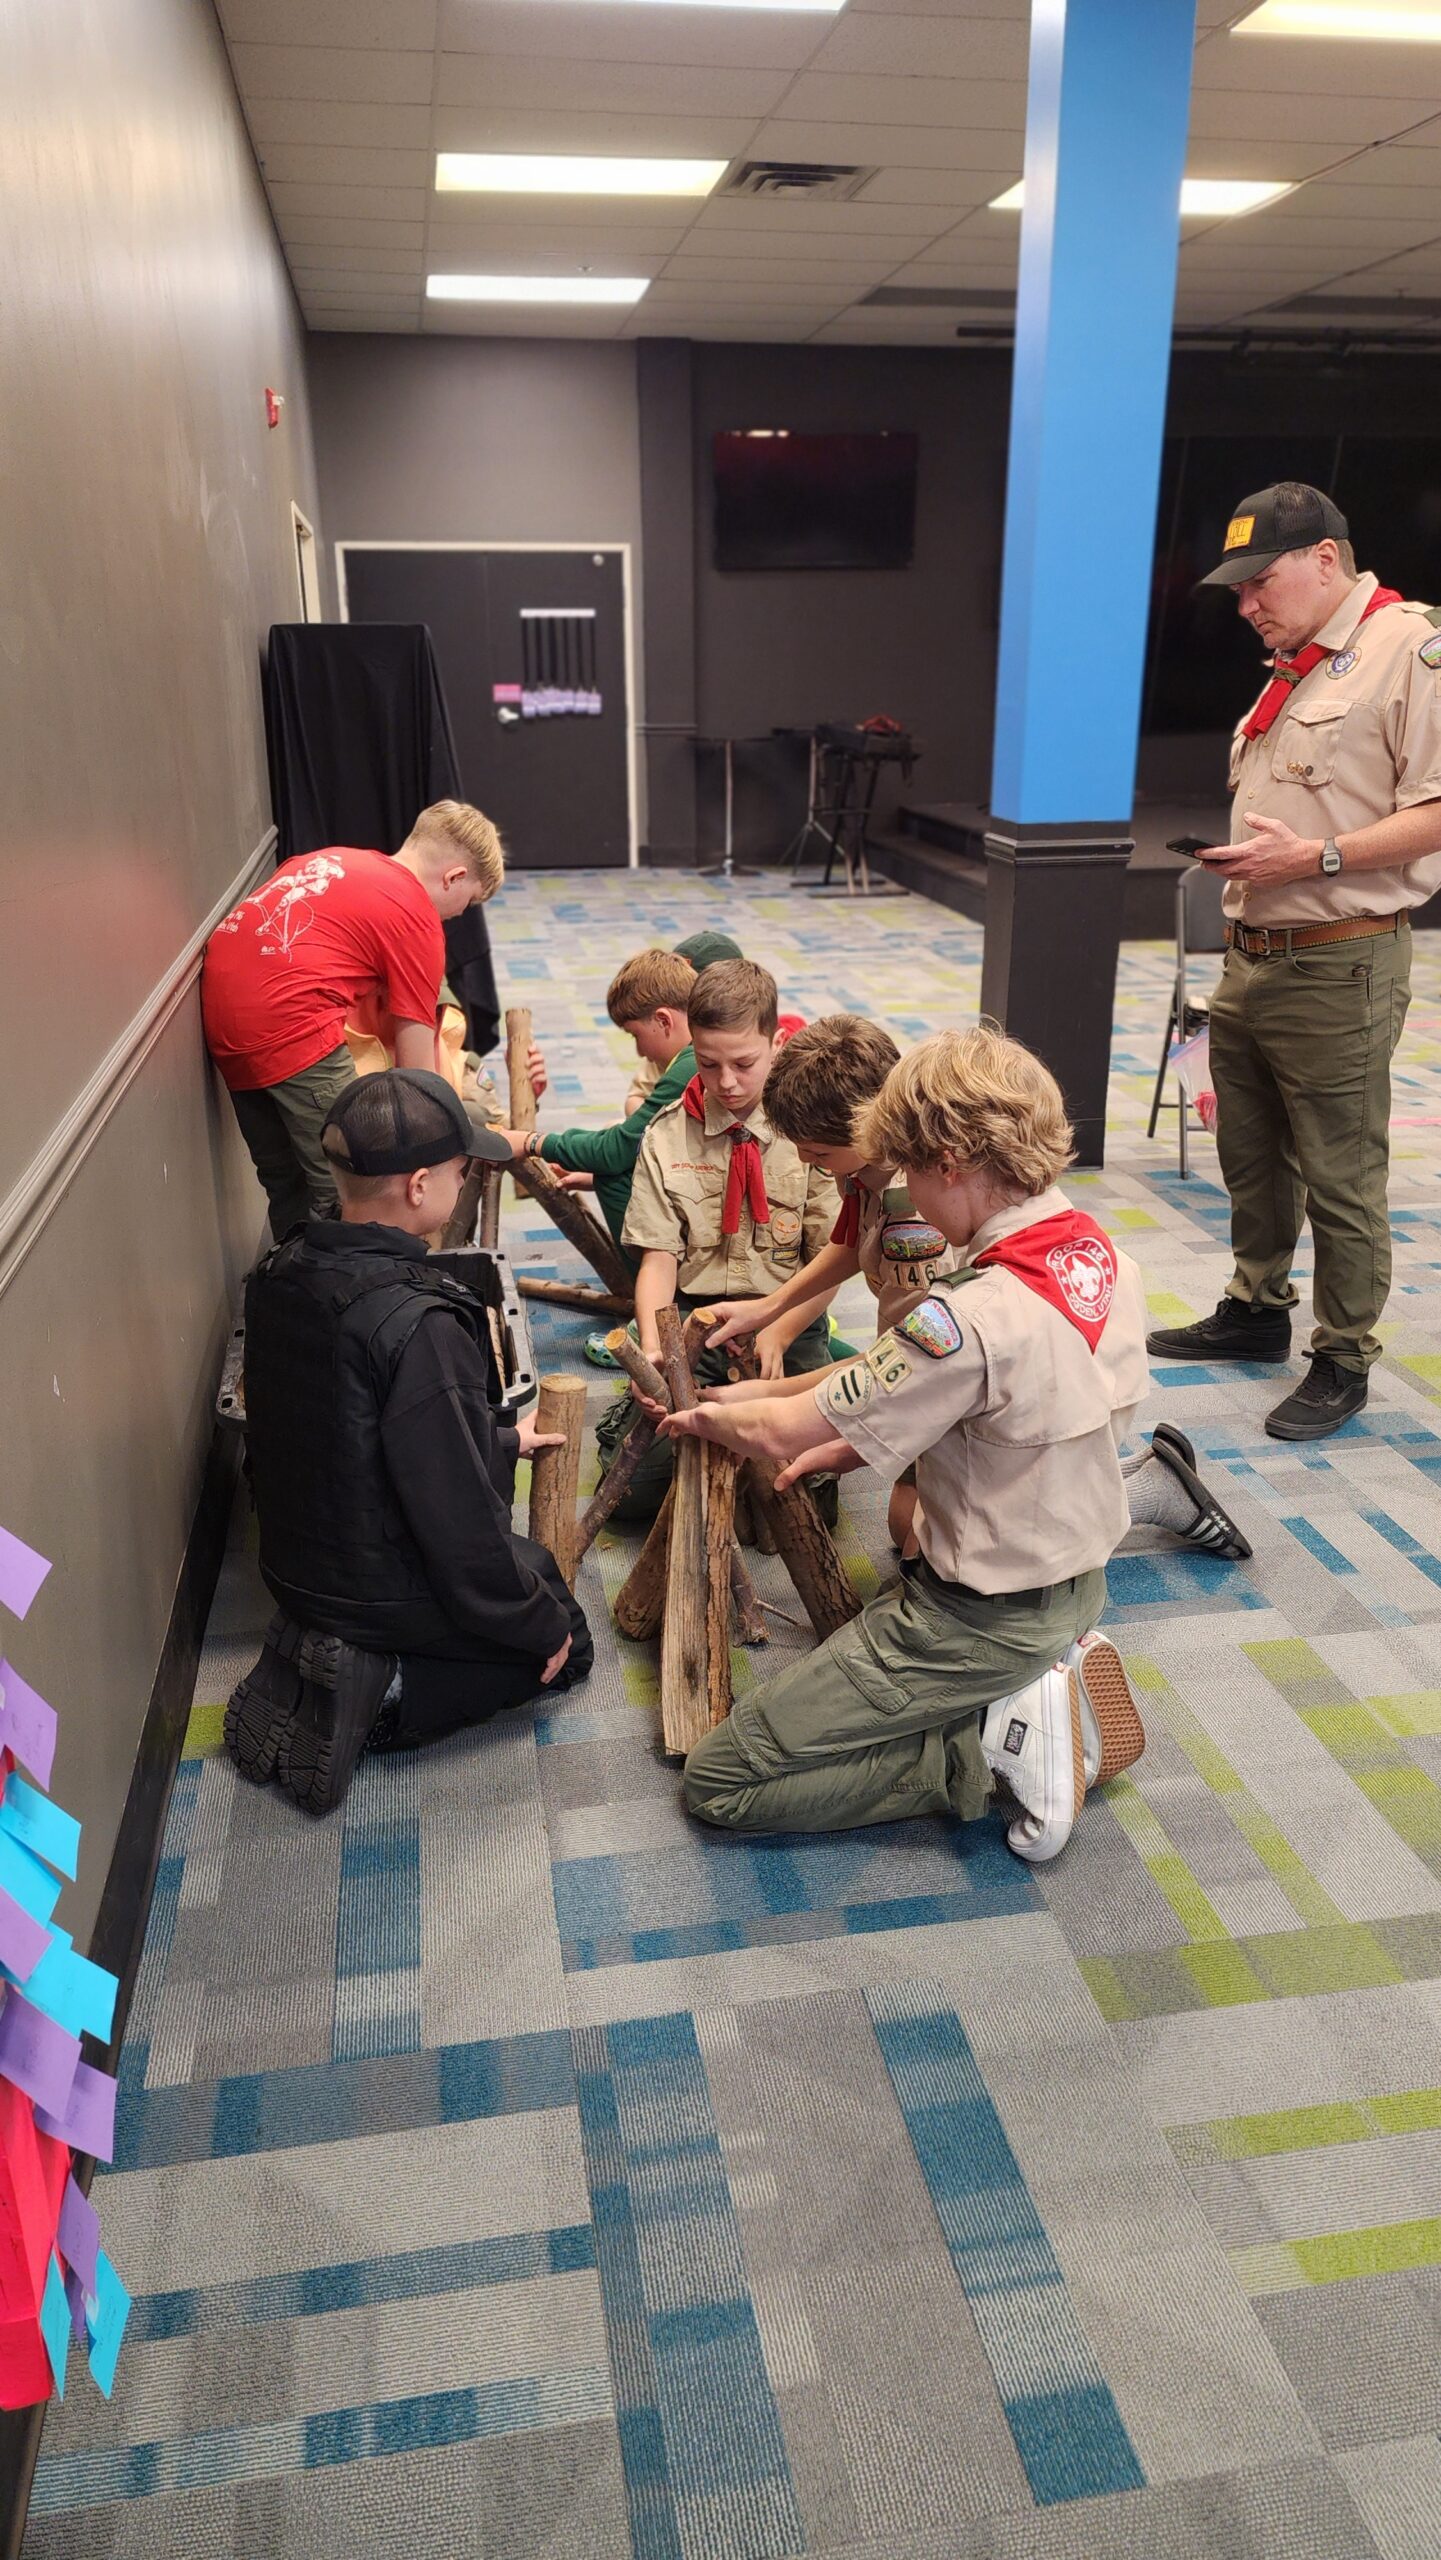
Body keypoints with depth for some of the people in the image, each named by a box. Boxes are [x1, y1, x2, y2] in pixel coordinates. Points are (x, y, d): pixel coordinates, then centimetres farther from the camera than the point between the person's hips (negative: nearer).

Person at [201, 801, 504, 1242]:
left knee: (284, 1180, 21)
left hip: (220, 1002, 9)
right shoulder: (417, 919, 0)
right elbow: (415, 1065, 1)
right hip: (287, 1023, -9)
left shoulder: (334, 858, 21)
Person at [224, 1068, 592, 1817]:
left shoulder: (280, 1275, -6)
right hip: (392, 1594, -7)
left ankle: (321, 1654, 11)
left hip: (295, 1567, 7)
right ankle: (379, 1693, -2)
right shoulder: (418, 1326, -32)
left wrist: (497, 1441, 20)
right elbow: (461, 1524, -27)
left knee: (528, 1563, 29)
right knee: (567, 1645, 18)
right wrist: (545, 1626, -9)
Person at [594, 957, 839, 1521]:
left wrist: (776, 1337, -21)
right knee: (632, 1488, -13)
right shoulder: (667, 1135, 1)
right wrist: (652, 1350, -21)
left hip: (787, 1323, 0)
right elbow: (659, 1257, -4)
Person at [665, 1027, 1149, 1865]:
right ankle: (1053, 1673, 14)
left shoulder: (975, 1317, -31)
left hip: (982, 1619, -9)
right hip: (1080, 1586, 9)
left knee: (719, 1781, -3)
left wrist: (709, 1415, 2)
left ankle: (998, 1741, -6)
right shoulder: (1107, 1257, -4)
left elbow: (784, 1433, -20)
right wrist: (855, 1444, 5)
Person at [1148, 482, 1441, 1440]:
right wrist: (1244, 856, 12)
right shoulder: (1294, 668, 17)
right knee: (1251, 1156, 19)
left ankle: (1343, 1362, 14)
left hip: (1337, 968, -9)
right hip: (1253, 958, 9)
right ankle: (1258, 1310, 36)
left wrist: (1319, 856, -24)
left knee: (1341, 1181, 0)